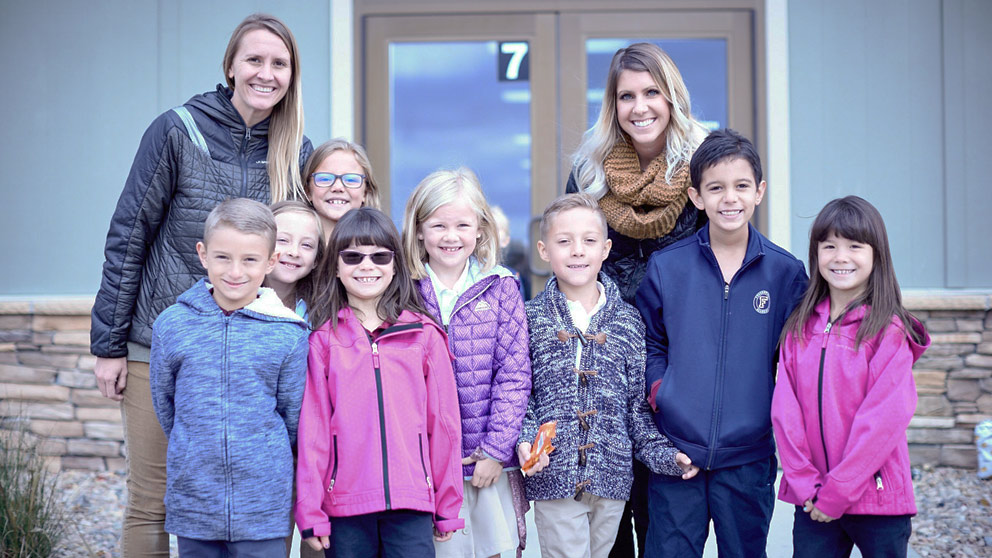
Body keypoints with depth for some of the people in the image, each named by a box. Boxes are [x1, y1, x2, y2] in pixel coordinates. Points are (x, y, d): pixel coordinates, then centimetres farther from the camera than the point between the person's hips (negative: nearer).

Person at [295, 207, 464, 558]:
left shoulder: (425, 335, 5)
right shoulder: (323, 340, 4)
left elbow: (443, 421, 6)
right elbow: (311, 429, 3)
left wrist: (448, 504, 6)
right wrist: (309, 511, 0)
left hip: (411, 504, 0)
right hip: (343, 504, 0)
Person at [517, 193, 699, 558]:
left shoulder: (627, 321, 6)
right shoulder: (531, 319, 1)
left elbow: (640, 398, 9)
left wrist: (662, 452, 1)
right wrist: (524, 439, -15)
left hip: (611, 477, 3)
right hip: (553, 476, -2)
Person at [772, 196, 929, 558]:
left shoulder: (889, 332, -8)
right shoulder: (800, 329, 6)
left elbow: (885, 419, -14)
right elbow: (784, 410, 0)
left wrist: (837, 491, -14)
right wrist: (806, 485, -10)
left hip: (877, 501, -3)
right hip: (813, 503, 3)